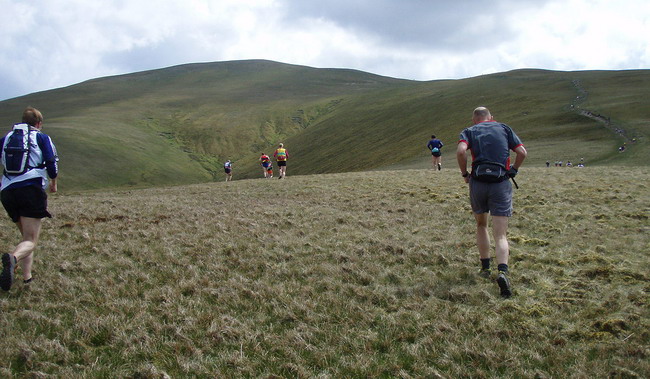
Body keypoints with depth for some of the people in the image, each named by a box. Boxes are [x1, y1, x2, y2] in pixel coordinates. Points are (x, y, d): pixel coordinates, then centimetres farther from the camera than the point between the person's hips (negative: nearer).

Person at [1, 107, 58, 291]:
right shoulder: (42, 138, 9)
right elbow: (52, 163, -1)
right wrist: (53, 184, 16)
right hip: (32, 189, -4)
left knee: (26, 235, 21)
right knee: (31, 241, -6)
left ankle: (27, 276, 10)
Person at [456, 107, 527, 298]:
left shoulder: (469, 131, 11)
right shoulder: (504, 128, 16)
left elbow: (461, 151, -10)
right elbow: (522, 152, 5)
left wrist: (465, 173, 2)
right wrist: (513, 171, 18)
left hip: (478, 182, 0)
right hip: (502, 184, 0)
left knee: (481, 225, 24)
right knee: (500, 235, -1)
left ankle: (485, 267, 25)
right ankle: (502, 271, -24)